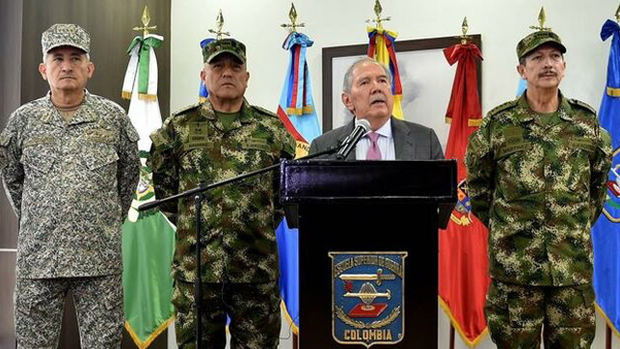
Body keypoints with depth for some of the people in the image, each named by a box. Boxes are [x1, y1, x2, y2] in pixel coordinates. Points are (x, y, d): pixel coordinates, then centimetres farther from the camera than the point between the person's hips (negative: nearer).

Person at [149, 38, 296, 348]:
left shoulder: (272, 129, 5)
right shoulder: (178, 127, 4)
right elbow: (163, 186, 13)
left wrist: (263, 227, 10)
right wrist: (190, 226, 10)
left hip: (258, 268, 1)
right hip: (195, 264, 0)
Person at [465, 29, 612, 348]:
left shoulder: (587, 121, 4)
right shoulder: (498, 123, -2)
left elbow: (599, 179, 18)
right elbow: (477, 181, 9)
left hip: (575, 262, 2)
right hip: (514, 261, -2)